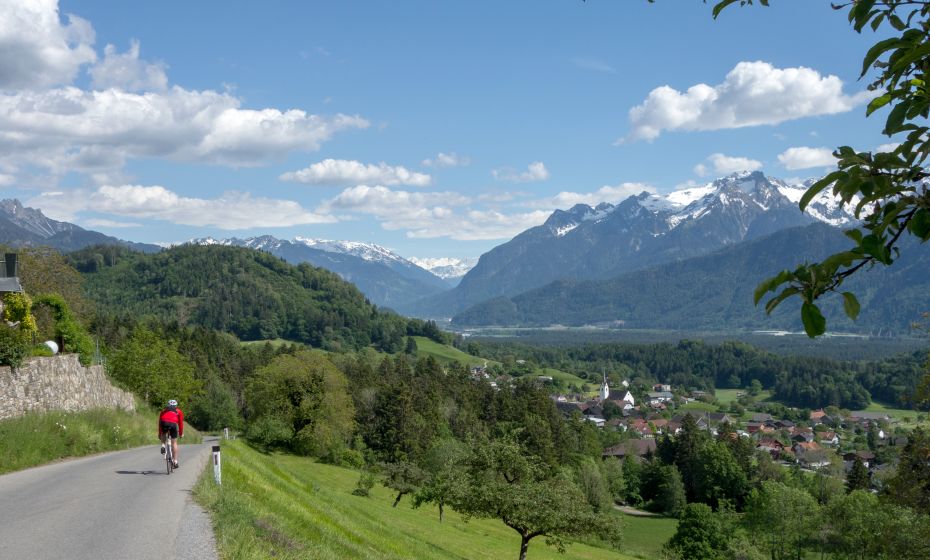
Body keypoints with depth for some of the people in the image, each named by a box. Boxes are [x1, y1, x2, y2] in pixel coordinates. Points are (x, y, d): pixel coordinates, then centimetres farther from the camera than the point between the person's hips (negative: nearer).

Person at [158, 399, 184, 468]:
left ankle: (163, 445, 8)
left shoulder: (163, 411, 35)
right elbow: (181, 423, 29)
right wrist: (181, 433, 39)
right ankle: (175, 462, 10)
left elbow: (160, 422, 37)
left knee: (163, 435, 36)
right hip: (173, 424, -1)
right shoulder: (179, 411, 31)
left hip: (164, 423, 1)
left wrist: (159, 434, 46)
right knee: (174, 443, 11)